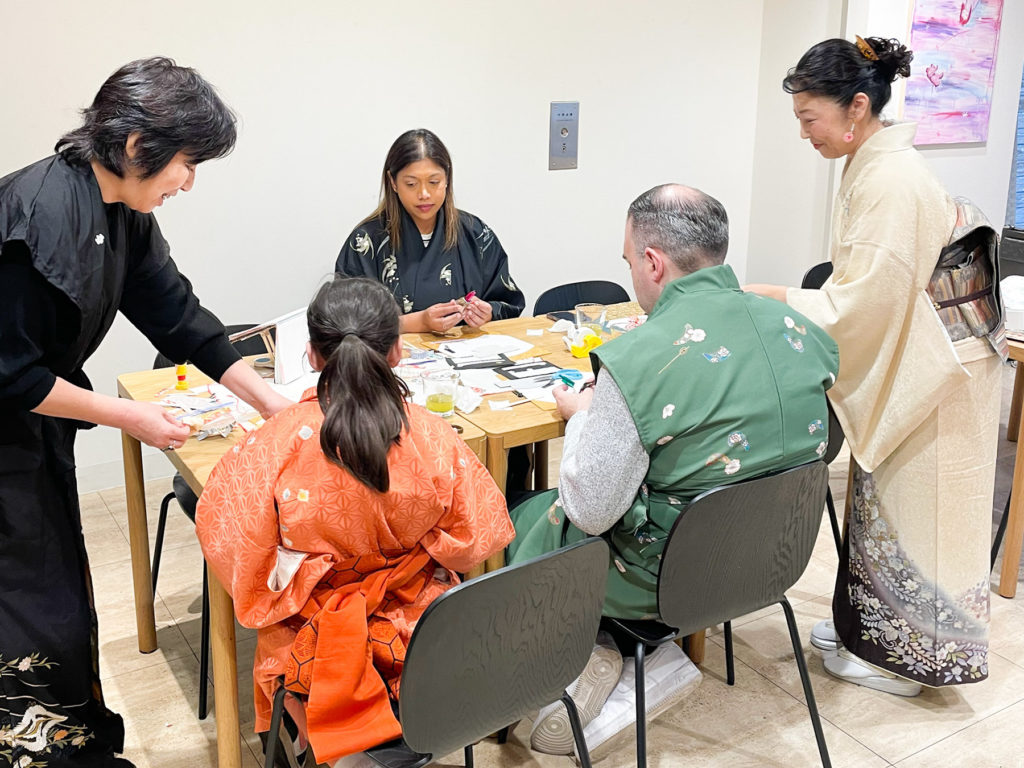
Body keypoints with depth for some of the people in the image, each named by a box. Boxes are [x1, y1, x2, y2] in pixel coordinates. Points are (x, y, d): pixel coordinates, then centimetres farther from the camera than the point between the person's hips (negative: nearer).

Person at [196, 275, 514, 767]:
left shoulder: (276, 446, -24)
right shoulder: (435, 440, -19)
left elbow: (226, 537, -12)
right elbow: (476, 540, -6)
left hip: (313, 638, 0)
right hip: (422, 634, 1)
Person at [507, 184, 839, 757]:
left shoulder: (638, 362, -27)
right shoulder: (801, 329, -6)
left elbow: (590, 512, -19)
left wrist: (582, 415, -2)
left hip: (673, 575, -7)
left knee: (522, 521, 15)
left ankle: (588, 662, 13)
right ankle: (655, 654, 17)